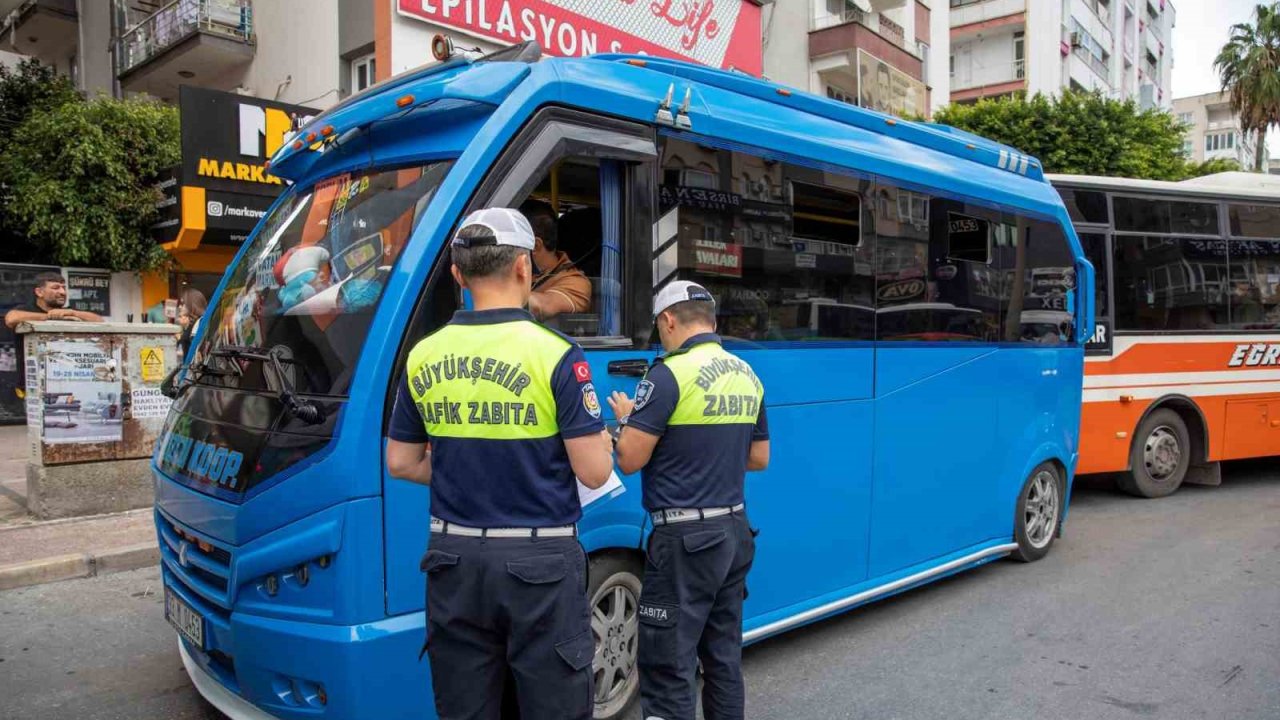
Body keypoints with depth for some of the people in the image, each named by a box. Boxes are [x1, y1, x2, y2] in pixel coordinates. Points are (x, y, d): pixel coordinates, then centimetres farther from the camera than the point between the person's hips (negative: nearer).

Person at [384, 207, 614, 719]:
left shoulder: (423, 358, 0)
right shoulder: (555, 355, -14)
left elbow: (401, 463, 9)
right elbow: (594, 472, -14)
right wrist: (602, 442, 7)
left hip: (456, 560, 5)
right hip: (538, 562, -4)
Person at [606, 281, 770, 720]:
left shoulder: (670, 374, -15)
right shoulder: (748, 376, 9)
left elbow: (629, 460, -15)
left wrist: (625, 418, 3)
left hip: (686, 538, -8)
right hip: (735, 532, 8)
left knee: (668, 668, 0)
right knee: (723, 658, 19)